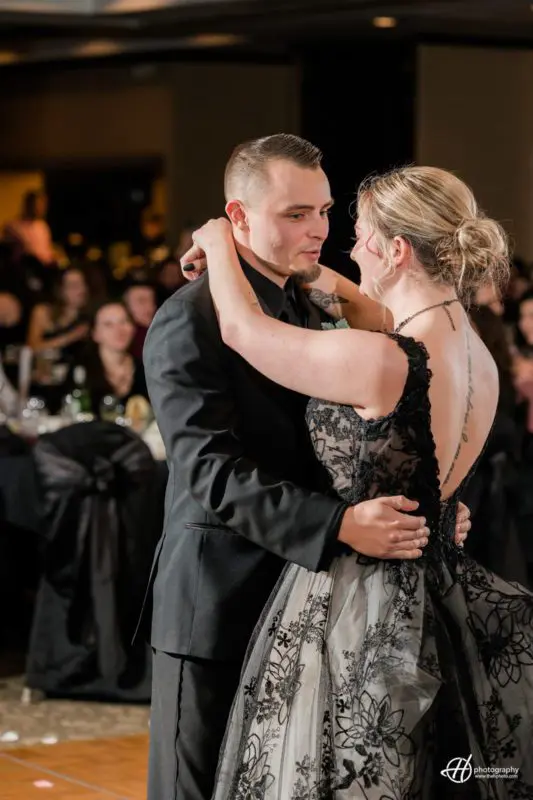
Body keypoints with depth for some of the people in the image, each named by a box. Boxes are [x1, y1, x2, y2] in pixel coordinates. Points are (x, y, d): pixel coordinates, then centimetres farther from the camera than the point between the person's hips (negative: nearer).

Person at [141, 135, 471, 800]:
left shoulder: (309, 310, 12)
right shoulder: (190, 321, -14)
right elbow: (212, 473, -24)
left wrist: (425, 506, -4)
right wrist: (339, 525, -35)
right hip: (218, 611, -7)